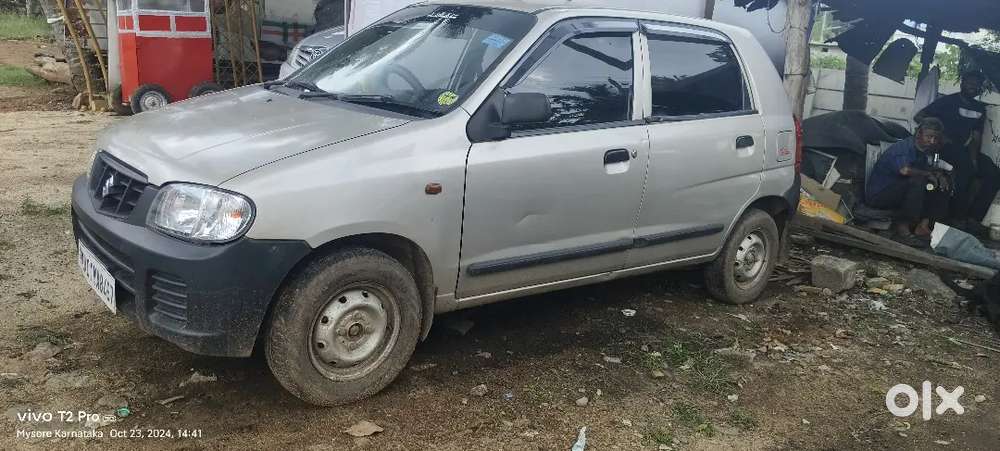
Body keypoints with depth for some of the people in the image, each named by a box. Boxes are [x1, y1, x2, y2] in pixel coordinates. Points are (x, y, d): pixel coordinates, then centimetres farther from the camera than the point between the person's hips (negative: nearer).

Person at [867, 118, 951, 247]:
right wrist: (929, 174, -21)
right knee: (917, 181, -32)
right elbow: (905, 170, -38)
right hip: (878, 194, -9)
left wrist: (939, 174, -3)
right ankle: (902, 229, -29)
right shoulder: (903, 148, -20)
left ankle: (924, 225, -8)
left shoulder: (922, 151, 7)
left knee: (944, 184, 3)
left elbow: (927, 168, 21)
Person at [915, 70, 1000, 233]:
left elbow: (976, 137, 11)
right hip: (943, 147, -7)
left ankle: (973, 218, -14)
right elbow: (919, 116, -6)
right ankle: (957, 217, -28)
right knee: (966, 165, -35)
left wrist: (974, 158, -8)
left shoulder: (979, 108, 16)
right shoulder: (949, 101, -2)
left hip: (963, 149, 7)